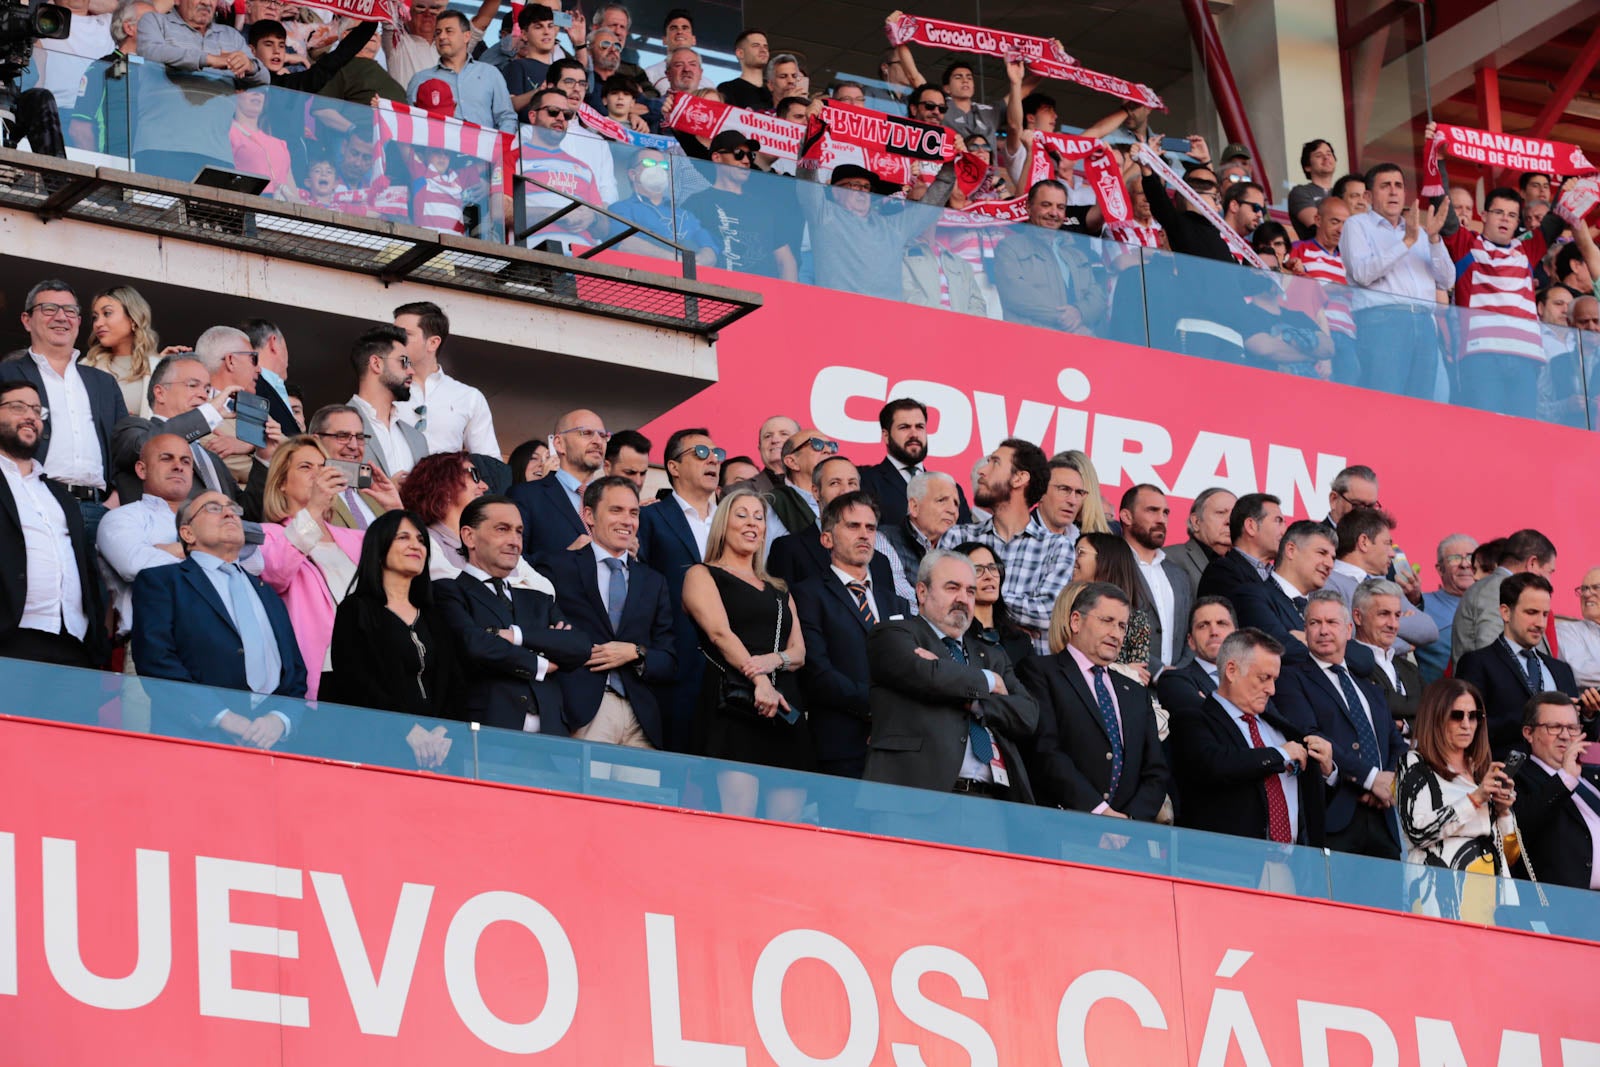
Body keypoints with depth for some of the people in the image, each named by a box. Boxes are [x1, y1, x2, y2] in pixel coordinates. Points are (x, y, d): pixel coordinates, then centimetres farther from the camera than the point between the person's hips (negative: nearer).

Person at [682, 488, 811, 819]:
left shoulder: (779, 591, 27)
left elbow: (799, 652, 16)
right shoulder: (702, 576, 10)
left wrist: (773, 660, -9)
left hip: (785, 713, 6)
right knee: (737, 825, -18)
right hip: (733, 708, -6)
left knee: (788, 823, -5)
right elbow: (720, 633, -6)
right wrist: (758, 681, -21)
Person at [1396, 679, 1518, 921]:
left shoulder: (1481, 768, 18)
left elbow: (1508, 846, 22)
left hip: (1487, 888, 5)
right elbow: (1418, 831, -13)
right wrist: (1475, 798, -13)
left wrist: (1503, 810, 3)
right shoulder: (1415, 765, 3)